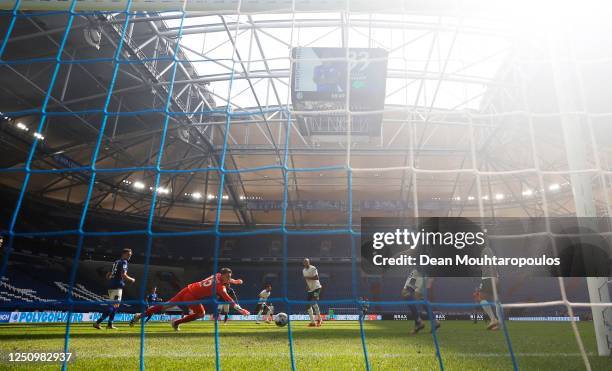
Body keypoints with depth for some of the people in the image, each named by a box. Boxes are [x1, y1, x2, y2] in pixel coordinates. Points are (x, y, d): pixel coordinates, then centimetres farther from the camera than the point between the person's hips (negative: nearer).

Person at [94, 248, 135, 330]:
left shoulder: (116, 262, 20)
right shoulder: (123, 262, -6)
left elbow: (107, 276, 22)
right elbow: (123, 275, -18)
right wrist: (131, 279, -3)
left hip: (111, 286, 9)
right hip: (117, 286, -9)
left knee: (114, 306, 18)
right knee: (114, 306, -10)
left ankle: (110, 324, 21)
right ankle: (98, 322, -17)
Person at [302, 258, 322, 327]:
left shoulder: (313, 268, -13)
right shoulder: (303, 270, 12)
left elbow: (316, 277, -21)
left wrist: (308, 277, -24)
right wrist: (307, 286, 5)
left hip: (316, 288, -8)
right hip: (310, 289, 8)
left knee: (314, 303, -19)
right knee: (308, 305, 5)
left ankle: (319, 319, -9)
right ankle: (312, 322, 12)